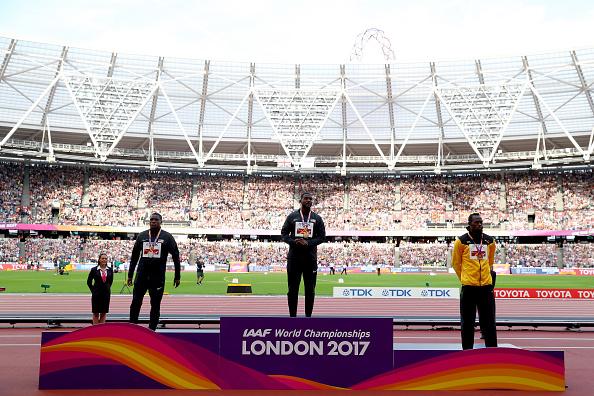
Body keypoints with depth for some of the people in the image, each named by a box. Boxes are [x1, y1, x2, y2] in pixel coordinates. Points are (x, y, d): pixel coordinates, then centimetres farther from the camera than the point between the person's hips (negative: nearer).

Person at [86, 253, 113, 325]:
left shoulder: (110, 270, 1)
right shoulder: (94, 270, -5)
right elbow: (89, 282, 3)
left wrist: (107, 288, 11)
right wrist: (93, 290, 1)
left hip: (106, 293, 2)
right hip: (96, 294, -2)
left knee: (104, 312, 8)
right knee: (95, 313, 5)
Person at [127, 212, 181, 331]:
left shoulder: (167, 237, 0)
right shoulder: (142, 236, 8)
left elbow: (176, 256, 1)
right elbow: (134, 256, 13)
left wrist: (177, 276, -2)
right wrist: (130, 275, 11)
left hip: (158, 277, -2)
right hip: (141, 275, 2)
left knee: (155, 305, 5)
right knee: (135, 303, 2)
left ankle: (151, 330, 14)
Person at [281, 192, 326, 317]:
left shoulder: (317, 218, 7)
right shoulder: (292, 216, 5)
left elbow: (322, 237, 5)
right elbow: (284, 233, 4)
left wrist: (309, 243, -12)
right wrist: (294, 242, -15)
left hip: (310, 257, 1)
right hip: (294, 256, -1)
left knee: (310, 289, 4)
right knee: (293, 288, 2)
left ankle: (308, 315, 13)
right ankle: (292, 315, 10)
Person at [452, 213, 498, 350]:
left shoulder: (490, 241, 7)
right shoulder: (461, 241, -4)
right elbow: (456, 263, 6)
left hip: (486, 286, 3)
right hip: (468, 287, -3)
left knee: (489, 322, 8)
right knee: (467, 323, 6)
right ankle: (467, 351, 17)